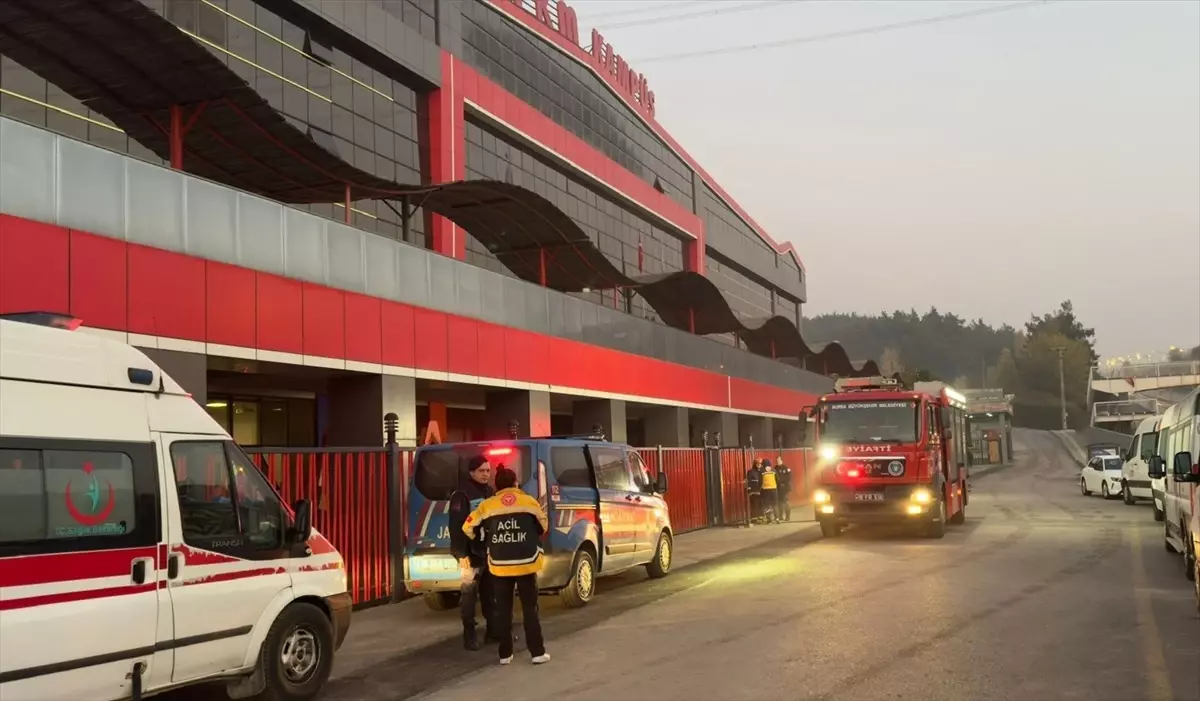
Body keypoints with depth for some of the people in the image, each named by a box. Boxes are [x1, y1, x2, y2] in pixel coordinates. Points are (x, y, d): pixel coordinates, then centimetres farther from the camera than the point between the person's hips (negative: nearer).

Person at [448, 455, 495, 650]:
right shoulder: (462, 494, -11)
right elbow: (456, 526, -17)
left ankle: (492, 631, 20)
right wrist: (461, 553, -22)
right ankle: (469, 635, 0)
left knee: (490, 593, 13)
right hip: (471, 553, -7)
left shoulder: (490, 492, 13)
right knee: (470, 594, -4)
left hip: (490, 552, 7)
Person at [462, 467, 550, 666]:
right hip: (526, 563, -1)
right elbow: (543, 526, 12)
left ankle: (505, 654, 12)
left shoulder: (487, 505, 1)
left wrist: (483, 542, 25)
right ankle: (537, 652, 6)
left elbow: (468, 528, 6)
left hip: (499, 565, 1)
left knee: (502, 610, 10)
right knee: (530, 608, 7)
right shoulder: (529, 501, 0)